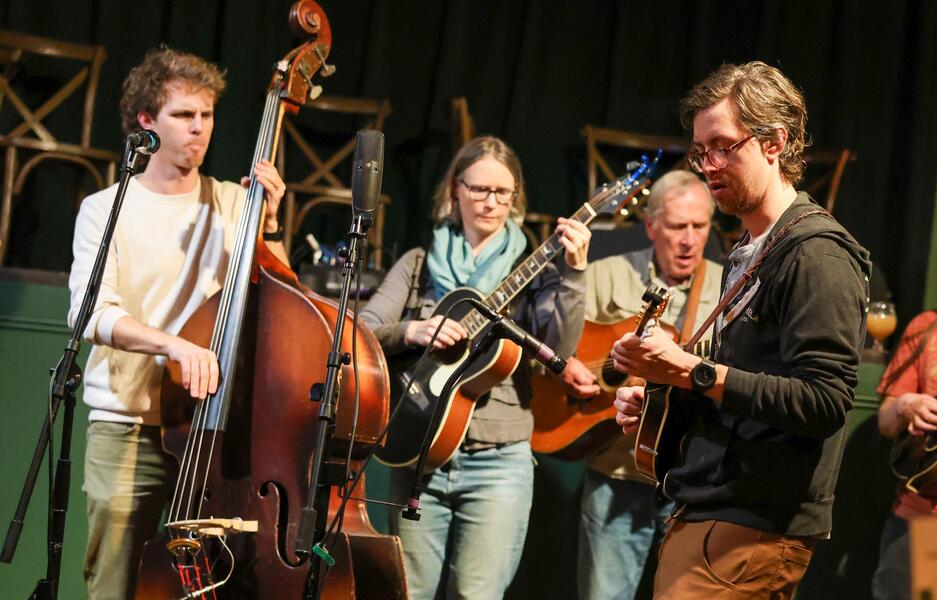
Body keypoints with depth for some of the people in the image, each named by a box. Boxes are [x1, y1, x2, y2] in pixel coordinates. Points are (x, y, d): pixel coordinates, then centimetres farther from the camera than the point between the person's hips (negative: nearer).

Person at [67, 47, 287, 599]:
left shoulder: (232, 203, 10)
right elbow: (92, 313, -14)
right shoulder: (106, 209, 1)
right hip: (127, 429, -2)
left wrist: (268, 225, -9)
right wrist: (173, 344, -30)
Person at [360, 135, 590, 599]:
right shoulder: (419, 265, 10)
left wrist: (573, 273, -23)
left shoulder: (530, 271, 6)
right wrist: (411, 331, -16)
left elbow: (558, 348, -11)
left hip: (498, 461, -2)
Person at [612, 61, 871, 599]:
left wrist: (693, 372, -21)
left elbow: (824, 402, -21)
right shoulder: (749, 256, 19)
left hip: (758, 530, -9)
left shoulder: (815, 253, -11)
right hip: (703, 516, 9)